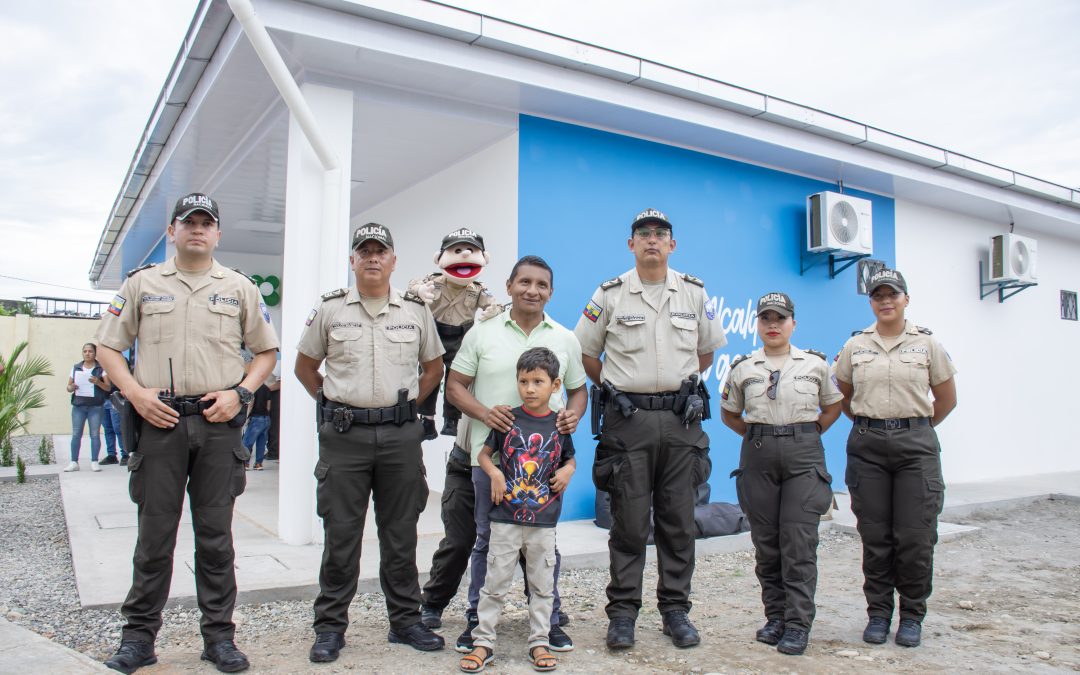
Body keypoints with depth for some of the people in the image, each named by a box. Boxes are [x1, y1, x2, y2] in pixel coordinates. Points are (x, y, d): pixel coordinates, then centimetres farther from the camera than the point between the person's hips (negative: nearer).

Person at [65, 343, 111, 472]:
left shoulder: (101, 368, 4)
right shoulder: (76, 368, 13)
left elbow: (108, 387, 1)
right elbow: (68, 386, 15)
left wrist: (98, 382, -18)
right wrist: (71, 387, -8)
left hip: (96, 406, -2)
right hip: (78, 405, 2)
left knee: (95, 434, -2)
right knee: (76, 434, 0)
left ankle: (94, 462, 4)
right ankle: (74, 462, 4)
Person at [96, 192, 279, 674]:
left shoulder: (239, 288, 10)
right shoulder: (141, 283, 10)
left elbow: (267, 350, 12)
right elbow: (108, 346, 11)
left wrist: (239, 392, -3)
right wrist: (135, 392, -5)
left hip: (218, 423, 0)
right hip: (159, 419, 0)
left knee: (216, 536, 6)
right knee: (154, 534, 5)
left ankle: (219, 636, 15)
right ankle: (139, 636, 19)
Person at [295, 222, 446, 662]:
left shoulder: (415, 310, 6)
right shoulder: (330, 309, 3)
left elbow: (433, 367, 17)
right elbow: (304, 366, 13)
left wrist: (406, 404, 8)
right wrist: (332, 405, 7)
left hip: (401, 435, 1)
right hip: (344, 435, -1)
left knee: (401, 533, 10)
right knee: (340, 534, 4)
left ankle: (405, 620, 23)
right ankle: (330, 627, 17)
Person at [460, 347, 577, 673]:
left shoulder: (559, 424, 2)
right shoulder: (507, 419, -3)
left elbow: (570, 458, 17)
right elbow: (484, 453, 7)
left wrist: (568, 471, -4)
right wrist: (494, 473, -11)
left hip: (544, 521, 1)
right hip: (505, 518, -1)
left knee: (542, 585, 11)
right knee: (495, 583, 6)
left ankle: (539, 642, 25)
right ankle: (483, 642, 18)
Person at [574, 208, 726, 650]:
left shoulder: (694, 292, 8)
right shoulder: (610, 294, 1)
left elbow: (707, 351, 19)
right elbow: (585, 353, 8)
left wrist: (681, 383, 11)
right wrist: (618, 388, 6)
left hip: (680, 419, 2)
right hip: (628, 419, -2)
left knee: (678, 522, 7)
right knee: (628, 523, 2)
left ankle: (675, 610, 20)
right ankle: (622, 613, 13)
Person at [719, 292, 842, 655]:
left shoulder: (815, 363, 4)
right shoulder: (742, 368, 6)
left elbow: (833, 406, 15)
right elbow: (728, 414, 16)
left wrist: (809, 434, 6)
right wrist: (756, 435, 6)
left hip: (803, 455, -1)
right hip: (758, 458, 2)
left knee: (799, 543, -4)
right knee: (766, 542, 7)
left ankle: (798, 625, 3)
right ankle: (775, 617, 20)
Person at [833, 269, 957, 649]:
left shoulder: (926, 343, 3)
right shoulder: (855, 346, 6)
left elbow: (947, 399, 11)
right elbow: (843, 398, 15)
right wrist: (870, 424, 12)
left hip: (916, 445, -1)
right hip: (867, 446, 1)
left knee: (915, 536, 1)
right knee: (875, 536, 6)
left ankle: (912, 616, 17)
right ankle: (878, 612, 19)